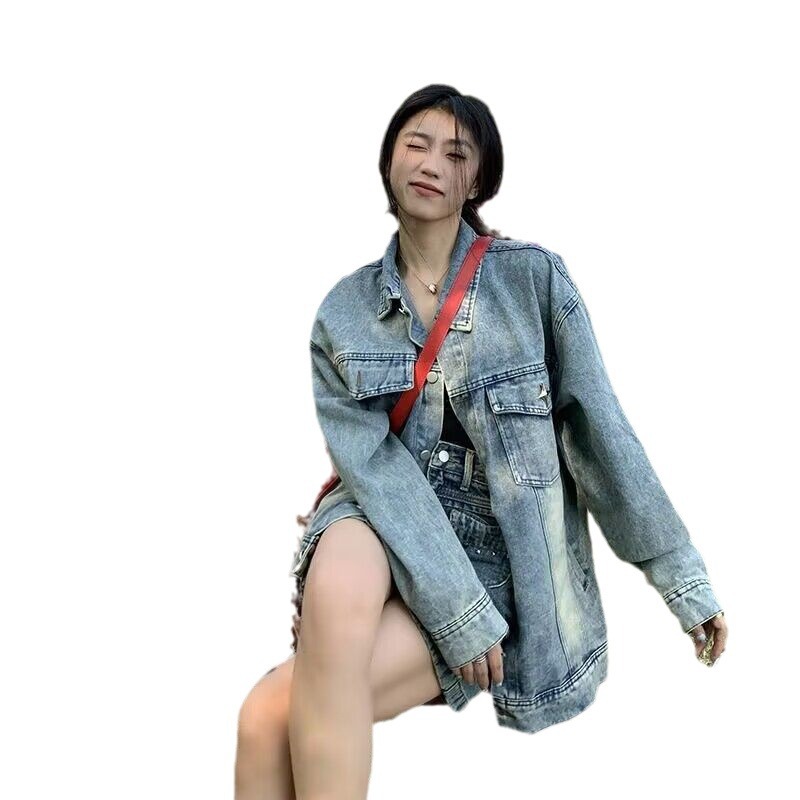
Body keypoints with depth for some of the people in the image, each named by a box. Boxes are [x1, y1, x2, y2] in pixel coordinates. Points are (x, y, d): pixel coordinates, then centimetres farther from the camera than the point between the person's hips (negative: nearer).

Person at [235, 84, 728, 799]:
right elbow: (373, 462, -9)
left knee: (272, 717, -23)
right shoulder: (344, 311, 3)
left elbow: (600, 428, -2)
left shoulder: (533, 277, -3)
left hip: (501, 550, -2)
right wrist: (459, 611, -20)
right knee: (338, 587, -36)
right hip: (384, 526, 3)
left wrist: (685, 579, -3)